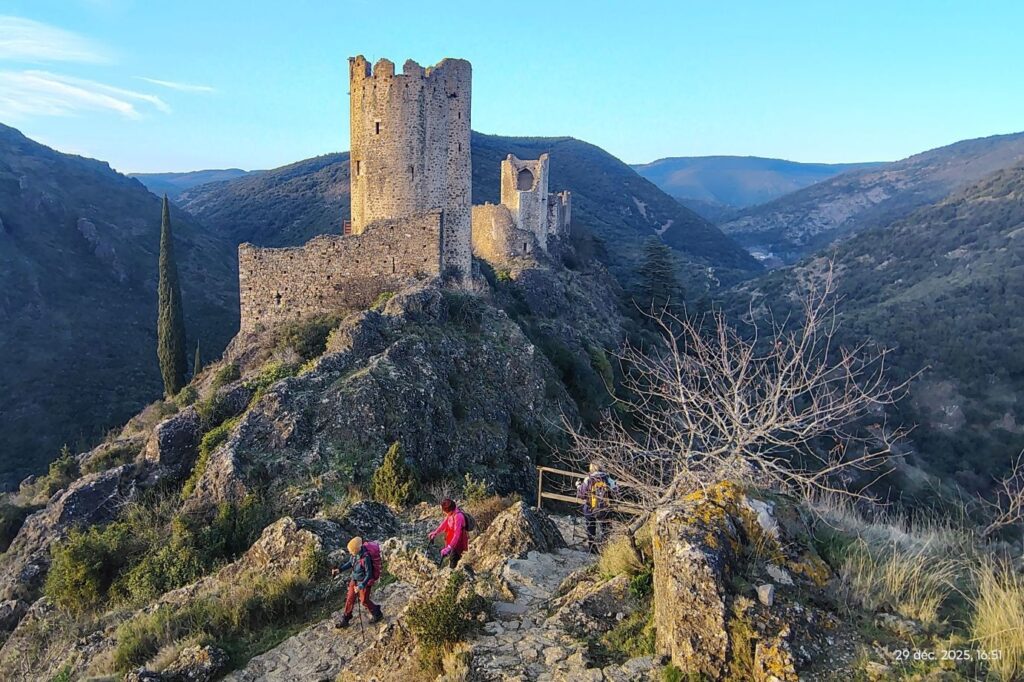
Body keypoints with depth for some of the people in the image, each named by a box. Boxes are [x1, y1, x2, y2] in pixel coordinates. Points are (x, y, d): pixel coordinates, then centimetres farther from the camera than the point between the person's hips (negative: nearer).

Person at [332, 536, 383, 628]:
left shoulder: (365, 558, -36)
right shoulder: (354, 553, -14)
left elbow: (369, 575, -28)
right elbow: (350, 563, 7)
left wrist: (361, 586, -31)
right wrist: (339, 570, -2)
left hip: (365, 582, -7)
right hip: (354, 579, 7)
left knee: (364, 601, 11)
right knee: (350, 599, 14)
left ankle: (377, 614, 36)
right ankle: (345, 620, 31)